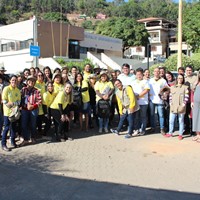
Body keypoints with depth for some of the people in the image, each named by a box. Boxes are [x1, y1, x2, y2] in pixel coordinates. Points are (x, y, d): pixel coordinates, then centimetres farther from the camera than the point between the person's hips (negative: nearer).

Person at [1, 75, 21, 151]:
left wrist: (12, 103, -15)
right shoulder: (6, 89, -8)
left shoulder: (18, 90, 6)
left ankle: (13, 141, 26)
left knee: (13, 127, 13)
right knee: (7, 128, -3)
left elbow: (19, 101, 4)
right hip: (7, 112, -5)